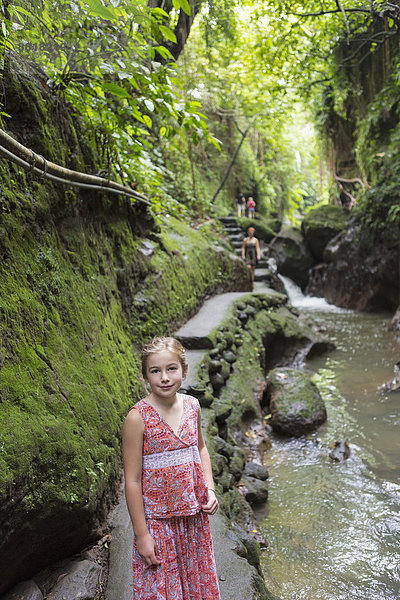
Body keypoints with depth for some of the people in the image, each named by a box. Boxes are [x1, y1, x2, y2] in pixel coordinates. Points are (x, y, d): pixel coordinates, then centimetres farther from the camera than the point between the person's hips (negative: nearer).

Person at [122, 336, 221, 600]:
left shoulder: (192, 405, -4)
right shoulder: (138, 418, -19)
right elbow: (132, 480, -15)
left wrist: (210, 489, 2)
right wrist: (142, 534, -13)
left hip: (195, 513, 5)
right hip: (158, 517, -5)